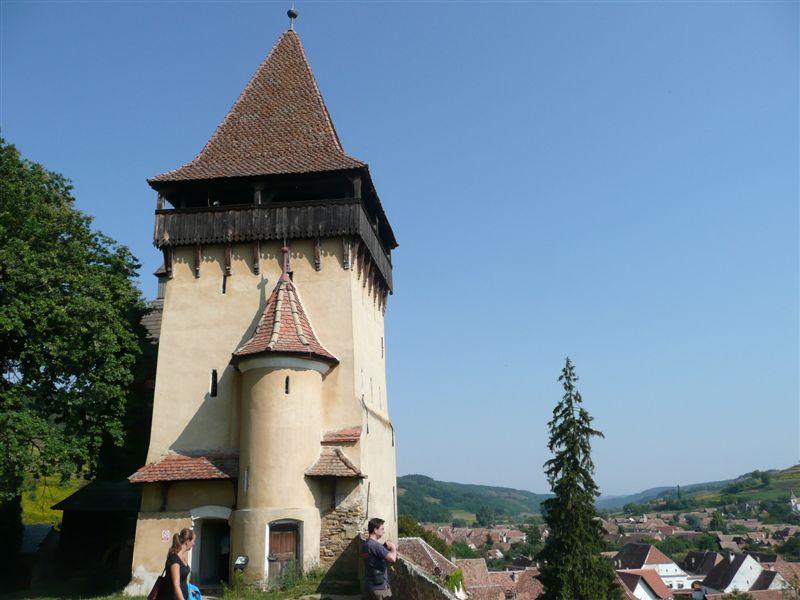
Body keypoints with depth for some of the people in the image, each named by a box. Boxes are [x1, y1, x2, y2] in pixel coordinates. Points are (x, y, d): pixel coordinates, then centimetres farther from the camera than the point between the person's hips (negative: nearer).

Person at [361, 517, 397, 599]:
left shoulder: (364, 545, 9)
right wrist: (393, 548, -8)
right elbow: (393, 558, -28)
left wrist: (386, 546, 2)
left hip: (368, 586, 9)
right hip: (380, 587, -8)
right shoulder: (376, 545, -20)